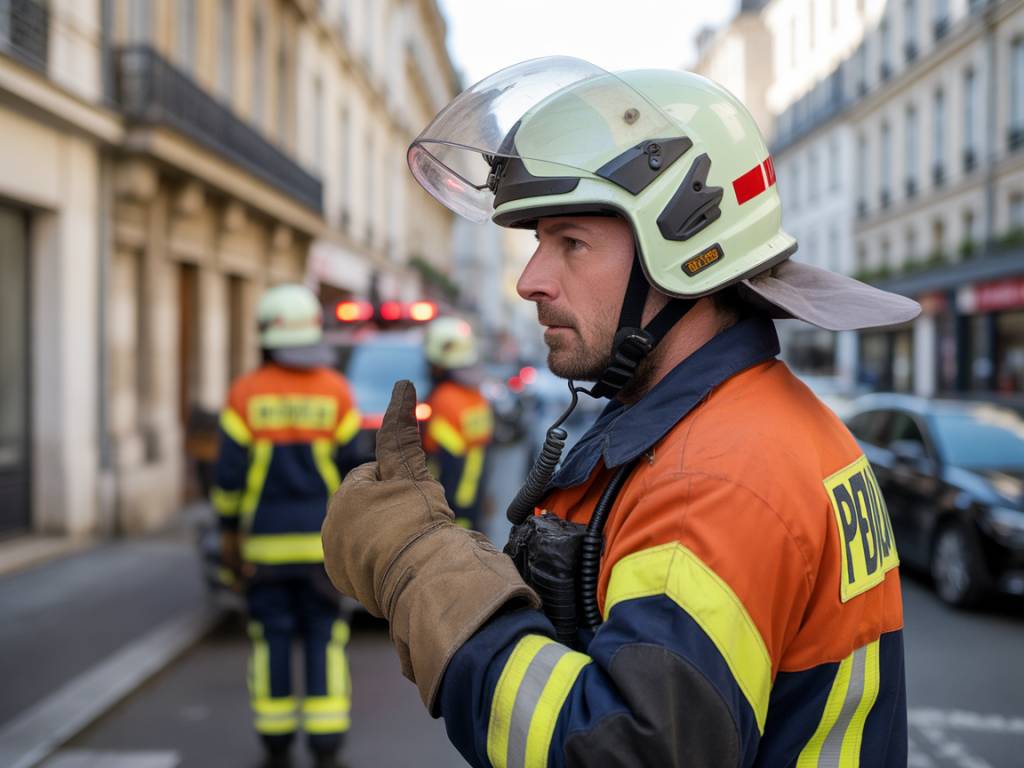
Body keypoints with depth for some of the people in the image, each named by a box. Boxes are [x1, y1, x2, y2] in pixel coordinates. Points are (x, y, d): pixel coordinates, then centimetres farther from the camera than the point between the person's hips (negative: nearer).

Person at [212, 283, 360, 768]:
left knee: (271, 637, 9)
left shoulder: (246, 393, -3)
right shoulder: (335, 392, -2)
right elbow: (354, 467, -1)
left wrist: (228, 532, 6)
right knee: (324, 636, 5)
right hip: (323, 540, 0)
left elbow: (229, 469, -4)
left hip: (265, 541, 0)